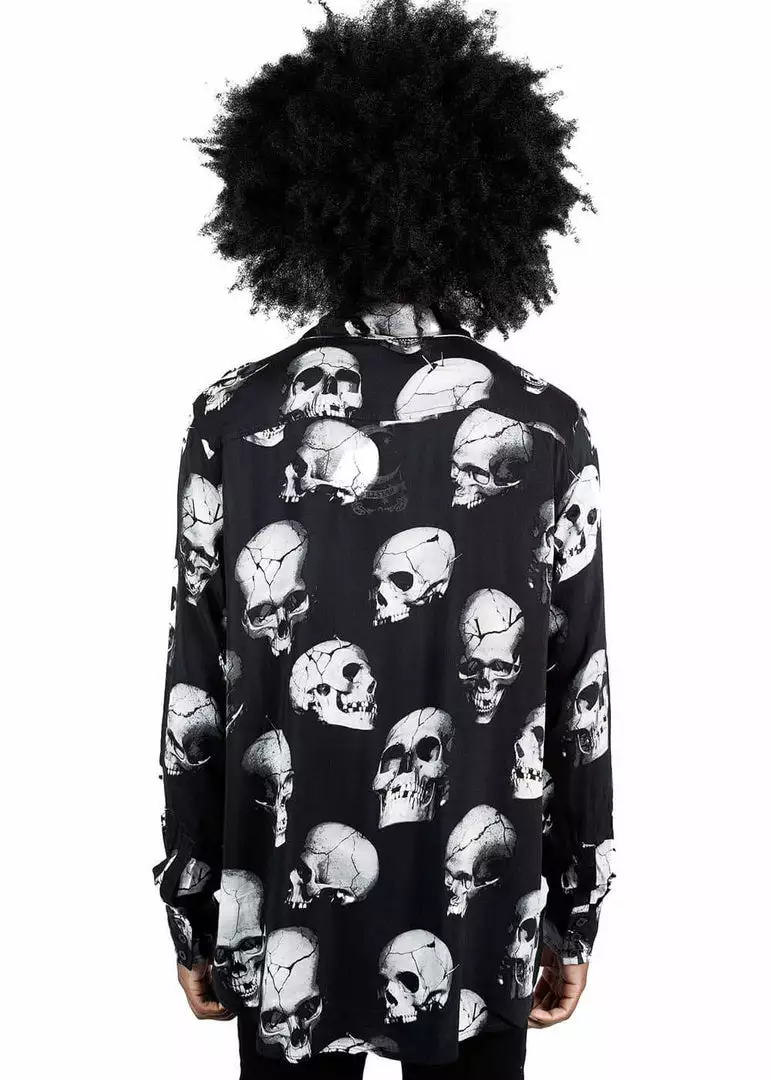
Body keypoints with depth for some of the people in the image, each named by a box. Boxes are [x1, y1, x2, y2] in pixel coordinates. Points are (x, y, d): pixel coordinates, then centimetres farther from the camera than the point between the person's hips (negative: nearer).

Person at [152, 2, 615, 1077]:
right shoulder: (550, 431, -12)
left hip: (287, 925, 1)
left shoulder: (234, 421, -12)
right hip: (480, 922, 0)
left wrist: (191, 909, 6)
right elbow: (578, 698, -6)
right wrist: (574, 916, 7)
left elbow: (195, 690, -7)